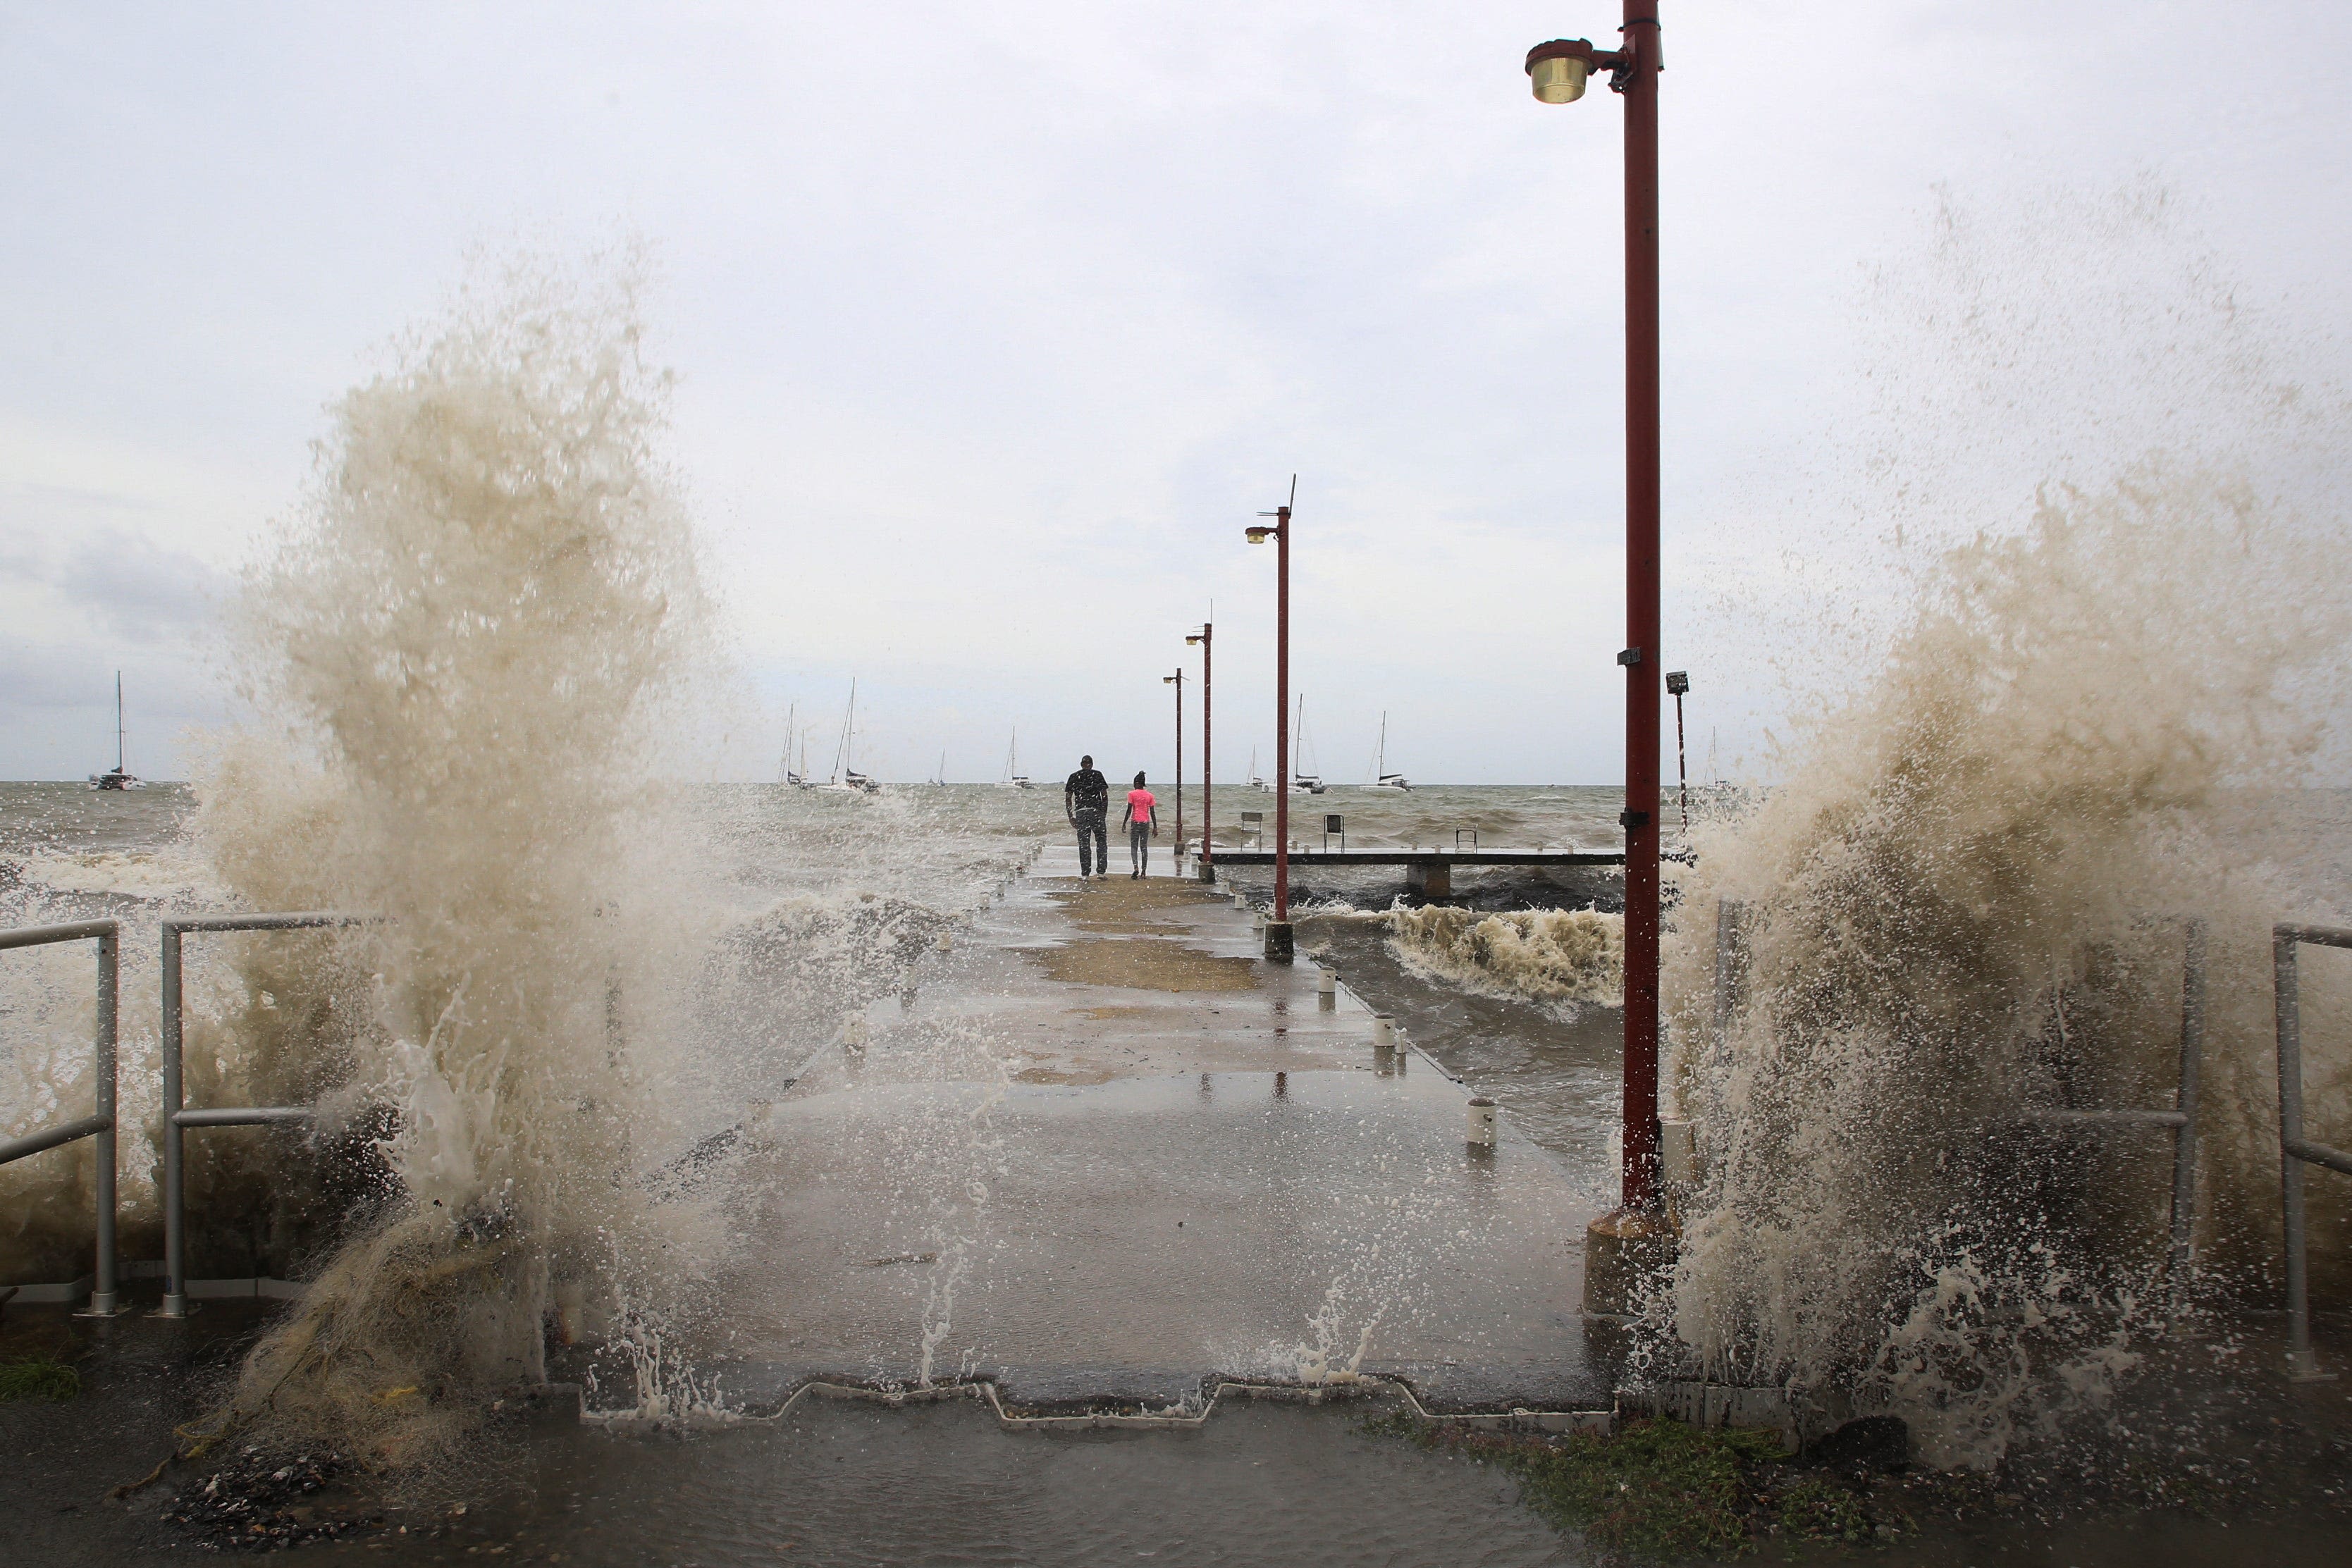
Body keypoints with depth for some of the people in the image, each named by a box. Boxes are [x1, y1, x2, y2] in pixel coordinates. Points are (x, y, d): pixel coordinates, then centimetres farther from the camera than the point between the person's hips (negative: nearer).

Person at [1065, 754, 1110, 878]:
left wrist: (1071, 817, 10)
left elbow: (1068, 798, 6)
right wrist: (1104, 814, 9)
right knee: (1101, 841, 7)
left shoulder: (1074, 777, 10)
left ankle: (1085, 874, 2)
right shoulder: (1097, 775, 6)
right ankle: (1101, 871, 1)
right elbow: (1105, 796, 2)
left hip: (1080, 812, 1)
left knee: (1083, 844, 4)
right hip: (1096, 811, -1)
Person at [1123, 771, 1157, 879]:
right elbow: (1152, 812, 5)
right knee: (1144, 847, 8)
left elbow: (1129, 810, -7)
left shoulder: (1132, 794, -3)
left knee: (1134, 847, 2)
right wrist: (1155, 827, 9)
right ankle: (1144, 871, 4)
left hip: (1135, 822, -3)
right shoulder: (1149, 795, 6)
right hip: (1146, 822, 3)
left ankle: (1136, 868, -17)